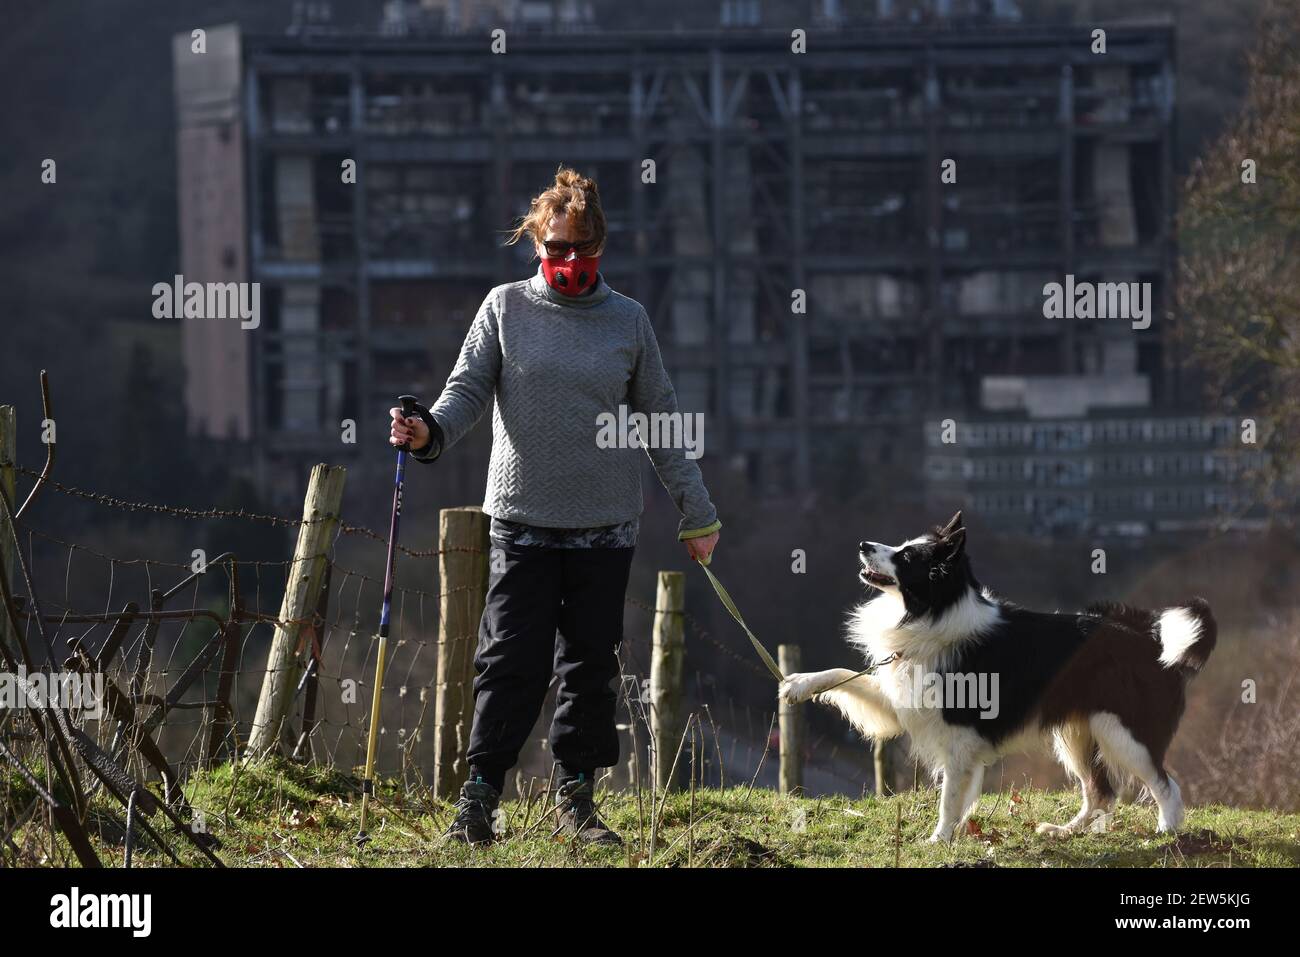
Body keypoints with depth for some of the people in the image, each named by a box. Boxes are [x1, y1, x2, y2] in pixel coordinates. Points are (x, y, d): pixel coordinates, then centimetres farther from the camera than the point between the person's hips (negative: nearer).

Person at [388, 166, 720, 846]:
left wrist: (696, 511, 11)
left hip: (606, 528, 2)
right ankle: (479, 797, -3)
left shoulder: (628, 321, 7)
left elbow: (660, 422, 12)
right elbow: (468, 390, -1)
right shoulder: (506, 308, 4)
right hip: (523, 521, -2)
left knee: (591, 665, 6)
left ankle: (576, 796, 14)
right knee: (512, 662, -7)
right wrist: (430, 431, -23)